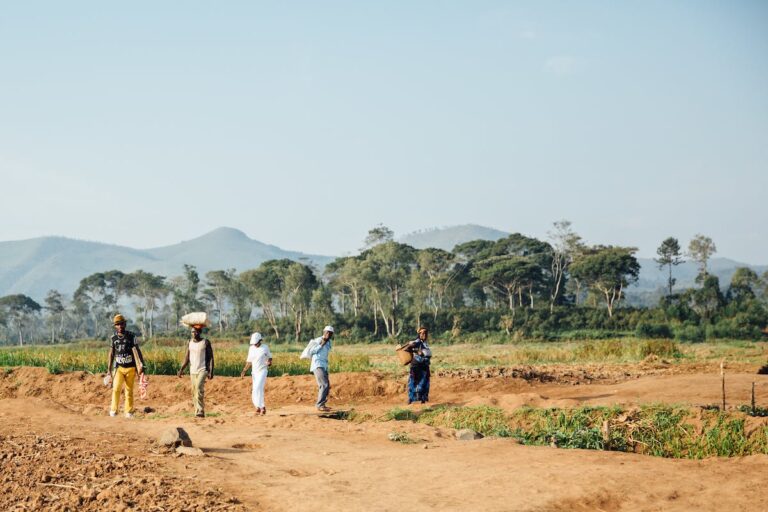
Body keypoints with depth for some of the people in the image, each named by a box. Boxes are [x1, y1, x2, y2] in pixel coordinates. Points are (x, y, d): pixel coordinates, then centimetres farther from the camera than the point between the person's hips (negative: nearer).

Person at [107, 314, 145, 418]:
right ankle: (113, 410, -6)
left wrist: (141, 365, -20)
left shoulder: (131, 336, -4)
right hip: (119, 367, 1)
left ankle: (129, 411, 14)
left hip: (130, 368, -1)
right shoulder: (113, 338, 3)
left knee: (129, 390, 5)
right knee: (116, 388, -14)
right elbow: (111, 354, 10)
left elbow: (136, 351, -10)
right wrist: (109, 370, 10)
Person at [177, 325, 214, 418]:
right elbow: (186, 358, 8)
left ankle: (201, 411, -23)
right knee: (194, 391, 5)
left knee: (199, 388, -21)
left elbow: (211, 357, -4)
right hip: (192, 371, 5)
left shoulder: (206, 342, -3)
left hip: (202, 370, -5)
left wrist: (211, 372, -12)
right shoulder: (190, 342, 9)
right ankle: (197, 412, 11)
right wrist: (181, 369, -4)